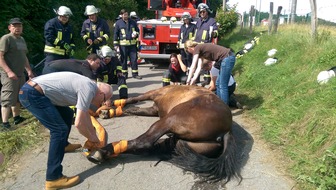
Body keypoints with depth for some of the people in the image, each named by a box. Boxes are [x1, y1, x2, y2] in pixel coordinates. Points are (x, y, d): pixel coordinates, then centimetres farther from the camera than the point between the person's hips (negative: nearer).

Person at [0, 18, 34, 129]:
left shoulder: (22, 39, 16)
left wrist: (29, 71, 20)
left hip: (20, 74, 8)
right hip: (9, 75, -8)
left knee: (18, 98, 17)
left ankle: (17, 118, 30)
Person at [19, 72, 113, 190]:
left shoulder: (86, 85, 14)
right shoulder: (88, 89, -15)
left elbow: (86, 116, 24)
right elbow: (79, 123, -16)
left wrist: (93, 137, 25)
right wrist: (91, 138, 2)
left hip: (33, 90, 11)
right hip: (31, 94, -11)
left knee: (67, 114, 23)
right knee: (60, 129, -13)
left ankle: (63, 145, 44)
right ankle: (53, 179, -10)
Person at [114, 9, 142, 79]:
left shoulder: (133, 22, 12)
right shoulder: (118, 23, 4)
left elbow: (137, 30, 23)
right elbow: (116, 34, 4)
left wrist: (136, 34, -2)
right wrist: (116, 44, -1)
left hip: (132, 44, 2)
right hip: (123, 44, -2)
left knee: (134, 59, 0)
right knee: (123, 60, 4)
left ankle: (135, 73, 7)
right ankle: (124, 74, 15)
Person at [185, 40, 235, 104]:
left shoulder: (197, 48, -7)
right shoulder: (200, 49, 18)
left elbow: (193, 67, -9)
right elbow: (199, 67, 14)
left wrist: (188, 80, -2)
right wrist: (193, 80, 8)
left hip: (227, 58, -10)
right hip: (227, 58, 10)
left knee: (222, 86, -6)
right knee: (218, 84, 15)